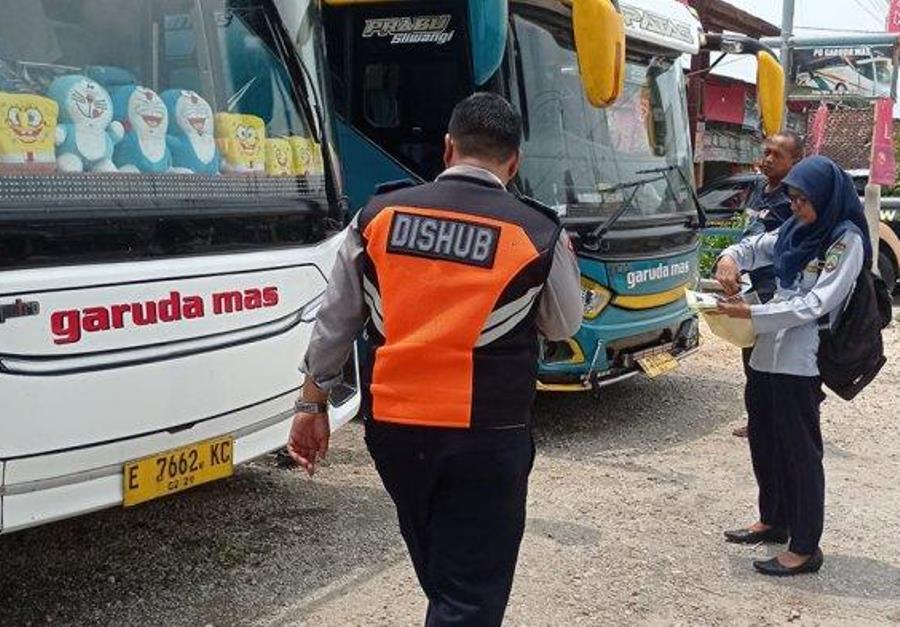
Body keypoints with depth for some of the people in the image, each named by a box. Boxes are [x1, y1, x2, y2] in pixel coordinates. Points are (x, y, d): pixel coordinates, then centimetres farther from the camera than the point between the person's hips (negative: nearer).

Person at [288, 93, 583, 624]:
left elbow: (335, 322, 6)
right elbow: (564, 326, 10)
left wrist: (313, 405, 16)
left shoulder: (379, 216, 1)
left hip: (392, 426, 4)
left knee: (437, 575, 25)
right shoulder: (539, 234, -6)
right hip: (486, 439, -3)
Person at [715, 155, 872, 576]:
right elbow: (757, 247, 23)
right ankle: (773, 520, 35)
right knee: (764, 441, 17)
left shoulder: (846, 241, -11)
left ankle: (805, 549, 5)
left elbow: (816, 304, -18)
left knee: (800, 450, -3)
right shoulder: (796, 230, 12)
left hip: (800, 362, -8)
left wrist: (752, 314, -22)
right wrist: (730, 259, -1)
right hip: (767, 352, 8)